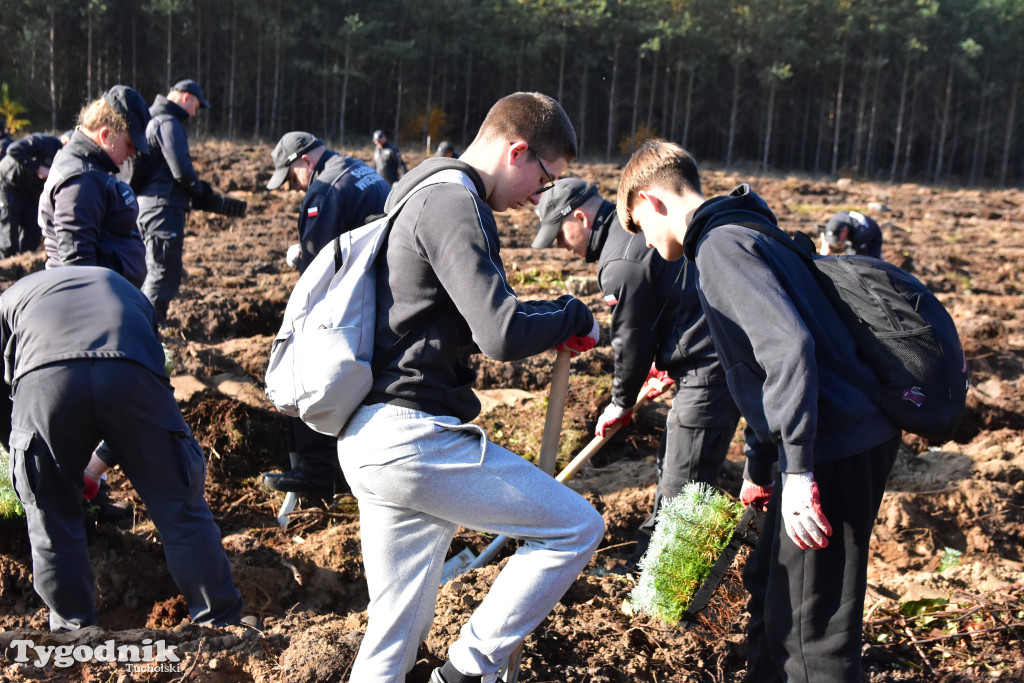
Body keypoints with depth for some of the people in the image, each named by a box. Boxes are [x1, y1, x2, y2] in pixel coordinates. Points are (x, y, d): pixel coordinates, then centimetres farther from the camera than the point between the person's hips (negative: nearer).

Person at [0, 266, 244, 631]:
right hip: (131, 373, 1)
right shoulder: (127, 289, 43)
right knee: (178, 506, 11)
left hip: (43, 377, -1)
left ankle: (72, 626, 31)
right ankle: (223, 622, 18)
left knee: (51, 514, 19)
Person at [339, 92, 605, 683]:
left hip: (370, 442, 11)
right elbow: (501, 335, -22)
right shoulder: (453, 203, -12)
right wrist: (576, 316, -3)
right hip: (414, 436, -11)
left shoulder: (423, 195, 22)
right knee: (578, 528, 1)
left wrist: (550, 324, 13)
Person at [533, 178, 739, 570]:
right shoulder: (641, 228, 14)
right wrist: (665, 360, 25)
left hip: (709, 372, -11)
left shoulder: (621, 264, -18)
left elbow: (632, 343, -11)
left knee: (683, 494, -4)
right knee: (670, 465, 22)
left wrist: (621, 403, 5)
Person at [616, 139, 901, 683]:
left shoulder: (720, 244, -13)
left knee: (810, 635, -4)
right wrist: (758, 467, 32)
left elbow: (789, 346, -27)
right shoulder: (738, 234, 20)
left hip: (837, 448, -11)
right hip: (852, 435, 11)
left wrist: (797, 470, -26)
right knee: (768, 586, 25)